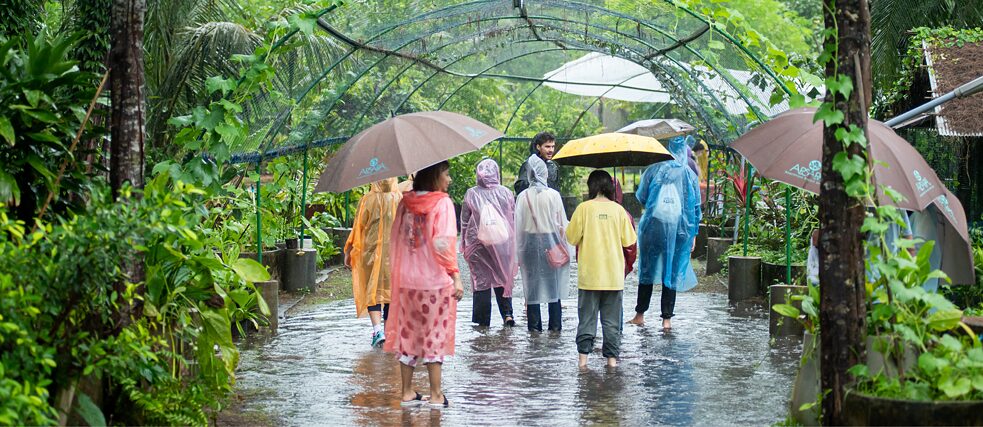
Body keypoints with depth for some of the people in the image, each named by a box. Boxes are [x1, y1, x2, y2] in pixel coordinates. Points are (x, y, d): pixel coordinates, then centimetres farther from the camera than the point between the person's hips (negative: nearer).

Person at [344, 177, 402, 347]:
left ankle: (378, 330, -16)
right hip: (395, 254, 2)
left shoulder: (367, 200, -9)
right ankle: (389, 331, 16)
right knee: (391, 289, 12)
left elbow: (357, 228, -6)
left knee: (372, 291, 2)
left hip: (372, 251, -2)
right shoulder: (401, 200, -3)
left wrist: (348, 252, 3)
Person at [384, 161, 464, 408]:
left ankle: (407, 392, 14)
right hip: (435, 279, -5)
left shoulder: (405, 203, 7)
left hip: (407, 279, 5)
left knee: (408, 333, 11)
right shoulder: (442, 203, -10)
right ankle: (436, 395, 2)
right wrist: (455, 276, -14)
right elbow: (444, 243, -17)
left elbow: (396, 239, 11)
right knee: (435, 335, 2)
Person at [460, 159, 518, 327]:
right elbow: (514, 219, 4)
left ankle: (483, 320, 6)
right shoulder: (506, 193, -2)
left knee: (481, 280, 5)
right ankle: (507, 313, 1)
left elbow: (464, 221, 1)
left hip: (478, 244, -1)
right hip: (503, 243, 1)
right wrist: (513, 244, 14)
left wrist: (464, 244, 10)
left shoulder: (471, 194, -5)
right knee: (503, 278, 13)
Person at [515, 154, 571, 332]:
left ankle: (534, 324, 7)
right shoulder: (553, 195, -8)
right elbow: (562, 222, -2)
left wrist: (519, 249, 6)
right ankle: (555, 324, 11)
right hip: (551, 241, 0)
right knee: (553, 283, 9)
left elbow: (518, 225, -2)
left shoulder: (523, 196, -6)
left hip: (530, 242, 0)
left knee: (532, 284, 7)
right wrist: (562, 244, 10)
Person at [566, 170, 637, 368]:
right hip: (614, 275, 1)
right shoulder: (618, 210, -3)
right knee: (612, 319, 9)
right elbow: (628, 240, 2)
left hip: (589, 275, -1)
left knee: (587, 317, 7)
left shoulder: (584, 208, -7)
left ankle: (583, 356, 4)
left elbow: (571, 238, -4)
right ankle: (612, 357, 9)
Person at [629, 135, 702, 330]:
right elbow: (696, 206, 6)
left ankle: (640, 314, 15)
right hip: (679, 228, 1)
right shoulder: (690, 175, 4)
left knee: (647, 270, 11)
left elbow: (641, 196, 6)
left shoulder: (653, 170, 1)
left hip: (654, 224, -1)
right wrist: (693, 234, 13)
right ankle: (666, 318, 4)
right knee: (672, 272, 5)